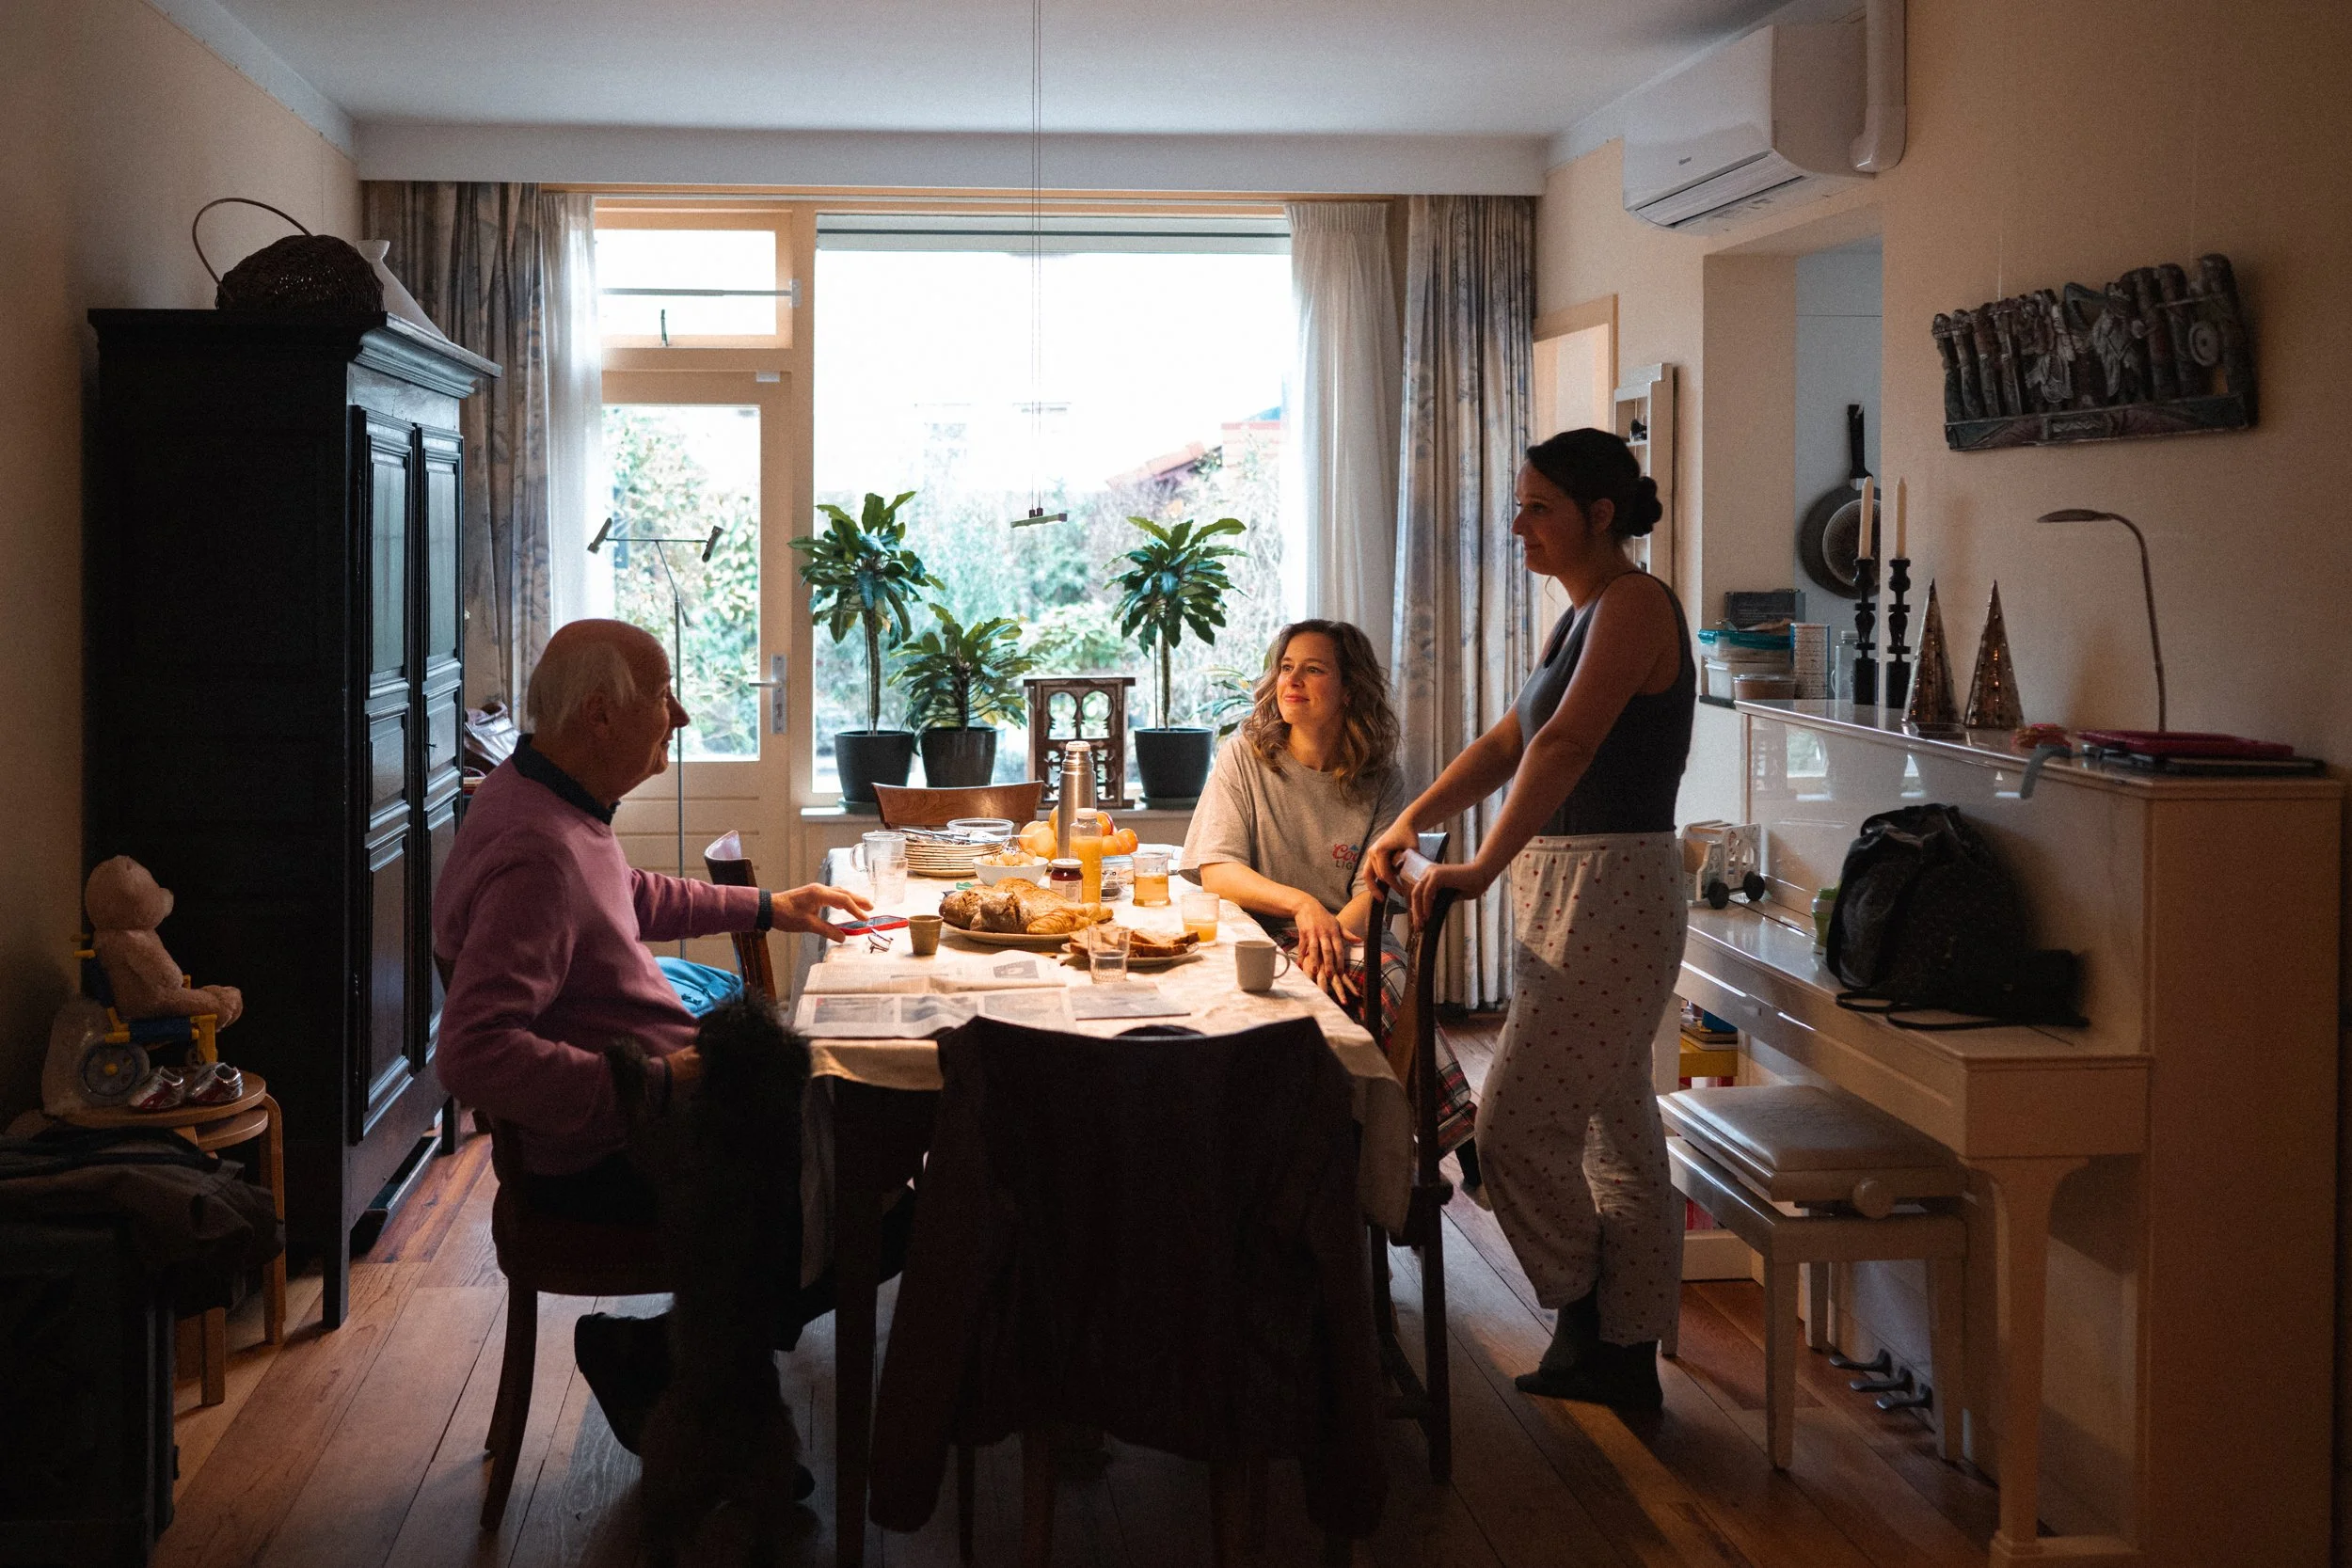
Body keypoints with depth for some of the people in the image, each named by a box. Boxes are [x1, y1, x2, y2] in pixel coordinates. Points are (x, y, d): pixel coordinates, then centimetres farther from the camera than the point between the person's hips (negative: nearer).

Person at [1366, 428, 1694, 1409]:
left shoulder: (1634, 604, -14)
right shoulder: (1582, 616, 17)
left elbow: (1566, 745, -25)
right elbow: (1510, 742, 20)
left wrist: (1483, 868, -29)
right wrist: (1412, 822, 11)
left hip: (1611, 892, -10)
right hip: (1563, 892, 10)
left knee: (1517, 1122, -8)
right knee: (1614, 1126, 12)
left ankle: (1582, 1320, 8)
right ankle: (1625, 1357, 20)